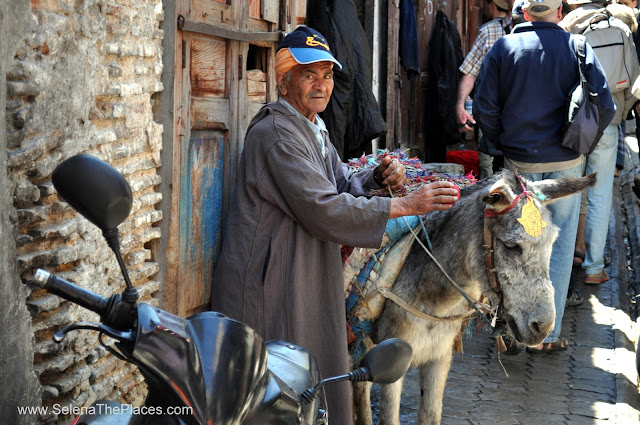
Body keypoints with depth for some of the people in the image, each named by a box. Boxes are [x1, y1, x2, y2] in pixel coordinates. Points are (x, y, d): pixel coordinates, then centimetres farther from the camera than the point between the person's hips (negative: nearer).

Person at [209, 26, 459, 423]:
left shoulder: (313, 129, 16)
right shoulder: (275, 134, -18)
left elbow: (340, 184, 20)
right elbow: (322, 209, -24)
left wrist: (379, 176, -2)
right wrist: (406, 205, -21)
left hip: (308, 282, 10)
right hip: (270, 287, -10)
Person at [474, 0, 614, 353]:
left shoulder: (503, 48, -1)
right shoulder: (578, 48, -3)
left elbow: (485, 111, -3)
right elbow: (605, 107, -6)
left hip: (519, 162, 1)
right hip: (565, 164, -1)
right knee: (559, 245, 6)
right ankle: (547, 334, 7)